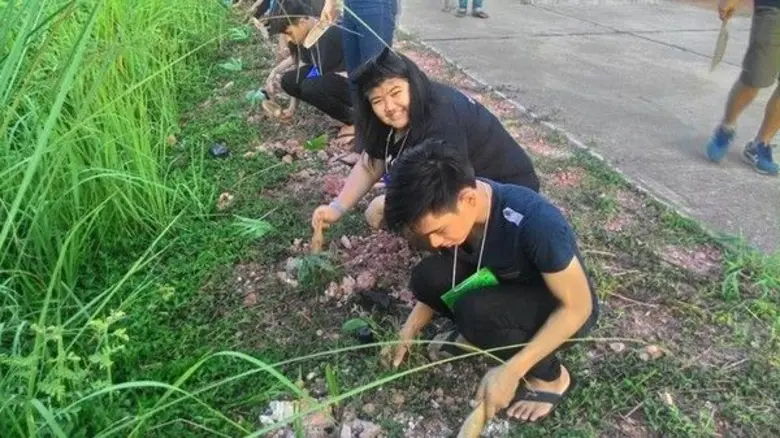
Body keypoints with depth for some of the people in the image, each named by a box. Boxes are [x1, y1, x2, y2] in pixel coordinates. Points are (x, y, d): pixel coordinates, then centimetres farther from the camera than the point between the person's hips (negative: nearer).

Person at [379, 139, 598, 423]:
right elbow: (441, 283, 1)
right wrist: (408, 331, -7)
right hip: (507, 286, 5)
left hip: (563, 308, -5)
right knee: (428, 276, -20)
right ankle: (476, 334, 8)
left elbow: (578, 307, -26)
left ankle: (551, 377, -6)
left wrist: (510, 371, -29)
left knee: (476, 310, -33)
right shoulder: (446, 207, -17)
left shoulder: (535, 222, -37)